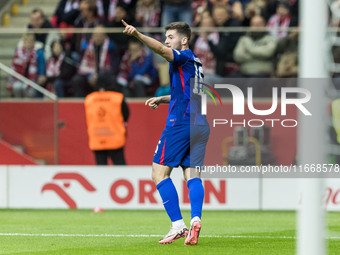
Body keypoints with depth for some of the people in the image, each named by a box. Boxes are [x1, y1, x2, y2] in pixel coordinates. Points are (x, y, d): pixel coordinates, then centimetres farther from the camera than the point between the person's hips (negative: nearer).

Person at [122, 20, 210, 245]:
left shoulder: (185, 57, -5)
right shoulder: (196, 63, 22)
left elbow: (161, 49, -26)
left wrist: (138, 34, -38)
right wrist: (162, 99, 30)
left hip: (180, 123, -9)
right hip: (200, 124, 9)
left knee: (159, 173, -2)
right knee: (192, 174, 3)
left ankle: (178, 225, -10)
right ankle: (196, 219, -18)